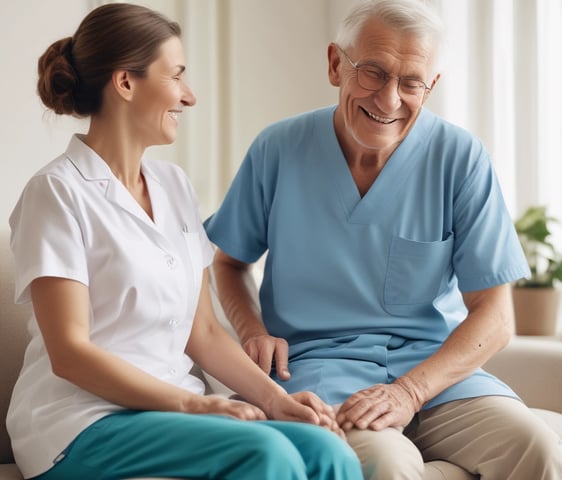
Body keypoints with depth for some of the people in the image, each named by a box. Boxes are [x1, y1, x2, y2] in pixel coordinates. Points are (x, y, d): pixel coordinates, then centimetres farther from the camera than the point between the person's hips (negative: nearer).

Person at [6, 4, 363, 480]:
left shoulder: (174, 185, 14)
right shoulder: (59, 191, -7)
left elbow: (203, 332, 12)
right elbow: (69, 352, -13)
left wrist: (275, 398, -4)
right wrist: (191, 404, -19)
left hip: (177, 407, 6)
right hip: (84, 422, -6)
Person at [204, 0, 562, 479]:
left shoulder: (461, 158, -3)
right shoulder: (278, 150, 0)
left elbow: (493, 314, -3)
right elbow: (229, 261, 15)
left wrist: (409, 392, -18)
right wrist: (253, 331, -6)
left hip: (438, 366, 2)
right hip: (318, 361, -1)